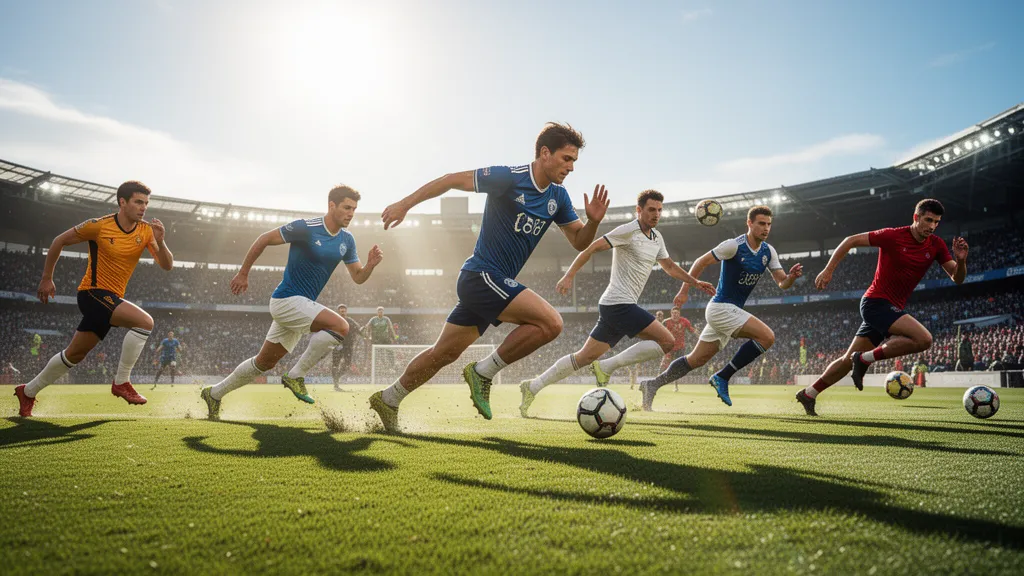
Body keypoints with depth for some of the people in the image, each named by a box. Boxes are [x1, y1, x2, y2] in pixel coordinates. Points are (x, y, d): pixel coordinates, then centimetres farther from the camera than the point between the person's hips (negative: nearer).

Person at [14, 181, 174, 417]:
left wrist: (160, 242, -27)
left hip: (112, 298, 6)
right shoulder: (99, 225, -13)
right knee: (145, 321, -26)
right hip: (93, 292, -6)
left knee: (74, 354, 17)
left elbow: (167, 265, -9)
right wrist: (47, 278, 4)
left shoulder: (146, 231, -2)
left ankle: (28, 392, 36)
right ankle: (121, 382, -15)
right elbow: (59, 241, 0)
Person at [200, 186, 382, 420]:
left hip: (302, 305, 8)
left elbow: (358, 277, 7)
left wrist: (370, 265, -14)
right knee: (340, 326, -25)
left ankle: (214, 394, 32)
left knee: (265, 362, 16)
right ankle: (296, 376, -12)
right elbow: (264, 239, -8)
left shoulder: (346, 240, 4)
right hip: (287, 300, -8)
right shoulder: (306, 228, -17)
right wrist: (243, 273, -4)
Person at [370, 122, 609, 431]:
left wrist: (593, 221, -11)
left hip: (496, 283, 8)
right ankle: (483, 372, -7)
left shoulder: (558, 197, 8)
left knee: (444, 353, 15)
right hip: (482, 275, -8)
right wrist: (404, 204, -9)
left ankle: (388, 400, 29)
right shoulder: (509, 178, -15)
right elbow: (452, 179, -10)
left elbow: (579, 241, 10)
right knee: (550, 322, -20)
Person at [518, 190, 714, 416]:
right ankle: (607, 367, -10)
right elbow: (592, 248, -11)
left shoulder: (657, 238, 18)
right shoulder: (628, 231, -9)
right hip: (619, 304, -9)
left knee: (586, 357, 9)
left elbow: (670, 266, 32)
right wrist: (569, 276, -17)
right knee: (667, 340, -11)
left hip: (614, 307, 9)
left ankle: (533, 387, 12)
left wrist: (696, 283, 28)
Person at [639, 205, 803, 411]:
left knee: (697, 359, 10)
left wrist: (792, 276, -18)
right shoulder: (734, 245, -15)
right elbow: (701, 262, -8)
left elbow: (782, 283, 5)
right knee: (767, 336, -19)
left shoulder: (768, 252, 6)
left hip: (731, 311, 8)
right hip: (721, 307, -8)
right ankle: (722, 377, -11)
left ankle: (652, 384, 17)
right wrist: (684, 291, -6)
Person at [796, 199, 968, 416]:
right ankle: (866, 358, -10)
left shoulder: (936, 245, 5)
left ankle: (808, 394, 21)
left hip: (893, 308, 7)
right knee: (924, 339, -24)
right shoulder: (893, 236, -12)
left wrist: (961, 260, -17)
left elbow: (957, 278, 4)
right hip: (876, 302, -7)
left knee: (850, 359, 11)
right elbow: (851, 240, -5)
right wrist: (828, 270, -9)